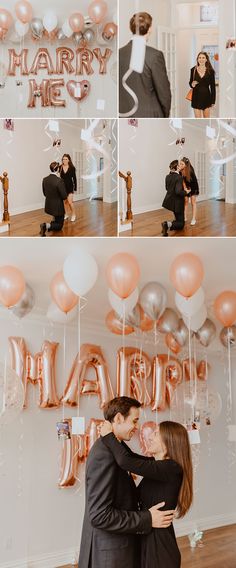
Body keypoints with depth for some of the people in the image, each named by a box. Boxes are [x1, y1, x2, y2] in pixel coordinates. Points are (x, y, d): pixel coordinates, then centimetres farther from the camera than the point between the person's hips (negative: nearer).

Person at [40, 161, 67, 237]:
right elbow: (64, 196, -19)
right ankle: (47, 225, -17)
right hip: (58, 207, -7)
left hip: (48, 206, 7)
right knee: (59, 226, 8)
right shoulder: (59, 181, -25)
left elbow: (45, 193, 7)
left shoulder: (45, 179, -6)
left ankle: (52, 224, 13)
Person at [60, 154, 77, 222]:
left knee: (70, 202, -9)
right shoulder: (60, 168, -2)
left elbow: (74, 178, -2)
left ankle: (73, 215, 7)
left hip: (70, 186, -3)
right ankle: (67, 214, 25)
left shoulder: (72, 168, -6)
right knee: (65, 201, 11)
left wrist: (75, 187, -3)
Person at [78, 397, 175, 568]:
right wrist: (147, 519, -20)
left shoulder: (109, 449, 10)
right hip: (109, 554, -10)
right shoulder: (104, 455, -21)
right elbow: (99, 515, -24)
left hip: (116, 546, 10)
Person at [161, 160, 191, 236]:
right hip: (177, 203, -8)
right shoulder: (179, 177, -23)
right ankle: (168, 224, -25)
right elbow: (178, 191, -32)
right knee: (181, 224, 0)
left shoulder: (168, 176, 0)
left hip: (169, 201, 8)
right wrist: (186, 192, -14)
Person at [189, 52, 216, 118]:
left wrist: (213, 100, -2)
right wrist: (192, 84, -13)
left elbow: (213, 86, 0)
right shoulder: (193, 70, 1)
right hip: (196, 97, 0)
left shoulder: (210, 71, -2)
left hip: (206, 97, 0)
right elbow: (190, 82, 12)